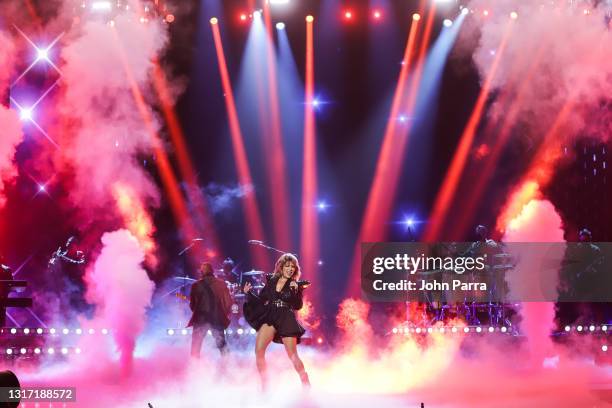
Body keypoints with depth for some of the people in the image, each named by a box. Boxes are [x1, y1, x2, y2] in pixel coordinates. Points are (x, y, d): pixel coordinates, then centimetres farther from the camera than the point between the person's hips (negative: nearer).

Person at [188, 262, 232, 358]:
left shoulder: (196, 285, -3)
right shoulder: (221, 283, 1)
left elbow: (192, 305, 0)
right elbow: (228, 301, 0)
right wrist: (225, 314, 14)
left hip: (201, 318, -2)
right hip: (217, 318, 2)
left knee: (195, 347, 7)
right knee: (222, 345, 14)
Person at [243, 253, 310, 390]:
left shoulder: (295, 285, 4)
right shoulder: (271, 281, 10)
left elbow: (298, 306, -4)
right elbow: (261, 300, 13)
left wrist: (294, 291, -18)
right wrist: (249, 292, 0)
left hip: (286, 320, -3)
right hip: (270, 318, 3)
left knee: (292, 355, -6)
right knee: (259, 351, -10)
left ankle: (306, 385, 7)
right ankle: (264, 386, 0)